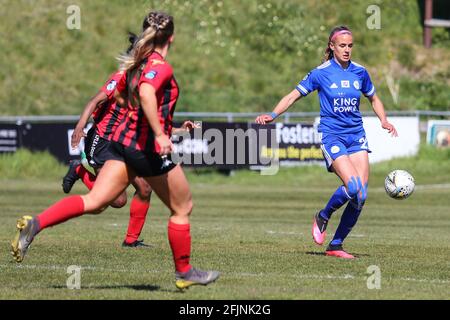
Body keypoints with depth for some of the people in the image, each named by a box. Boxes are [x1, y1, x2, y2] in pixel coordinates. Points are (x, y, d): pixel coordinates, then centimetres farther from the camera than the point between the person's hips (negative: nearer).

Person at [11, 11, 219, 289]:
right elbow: (146, 93, -33)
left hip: (123, 141, 8)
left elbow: (119, 96, 28)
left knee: (94, 201, -2)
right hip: (150, 148, -8)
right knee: (183, 208, 11)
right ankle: (184, 272, 20)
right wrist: (159, 134, -35)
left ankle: (35, 224, -20)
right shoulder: (161, 66, -13)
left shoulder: (137, 63, 12)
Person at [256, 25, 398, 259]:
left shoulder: (360, 73, 7)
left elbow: (374, 99, 23)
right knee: (352, 187, -23)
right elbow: (294, 95, 0)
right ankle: (323, 217, 7)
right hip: (332, 135, -5)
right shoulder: (321, 73, -4)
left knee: (361, 195, -8)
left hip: (356, 136, 5)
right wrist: (273, 115, -14)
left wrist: (383, 120, 5)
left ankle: (336, 245, 4)